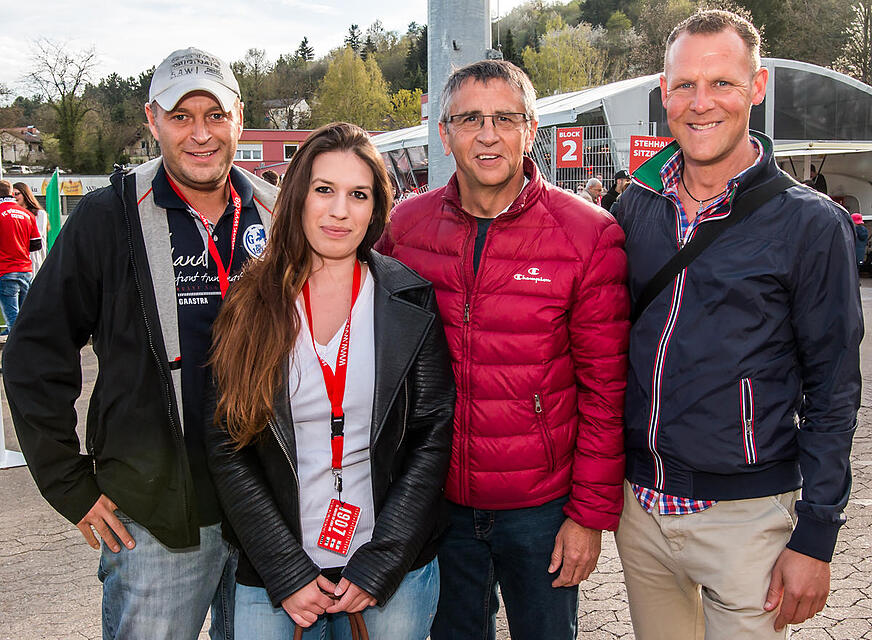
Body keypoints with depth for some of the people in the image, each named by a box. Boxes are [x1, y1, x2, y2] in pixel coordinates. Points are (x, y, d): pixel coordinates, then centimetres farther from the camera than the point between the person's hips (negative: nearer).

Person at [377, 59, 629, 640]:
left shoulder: (590, 234, -10)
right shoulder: (404, 226, -2)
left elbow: (605, 387, -8)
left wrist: (591, 513, -8)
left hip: (542, 506, -2)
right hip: (437, 501, 2)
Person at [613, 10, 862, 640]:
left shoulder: (811, 223, -8)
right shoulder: (636, 204, 4)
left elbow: (833, 393, -6)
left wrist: (815, 538, -8)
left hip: (744, 515, -4)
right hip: (639, 504, 4)